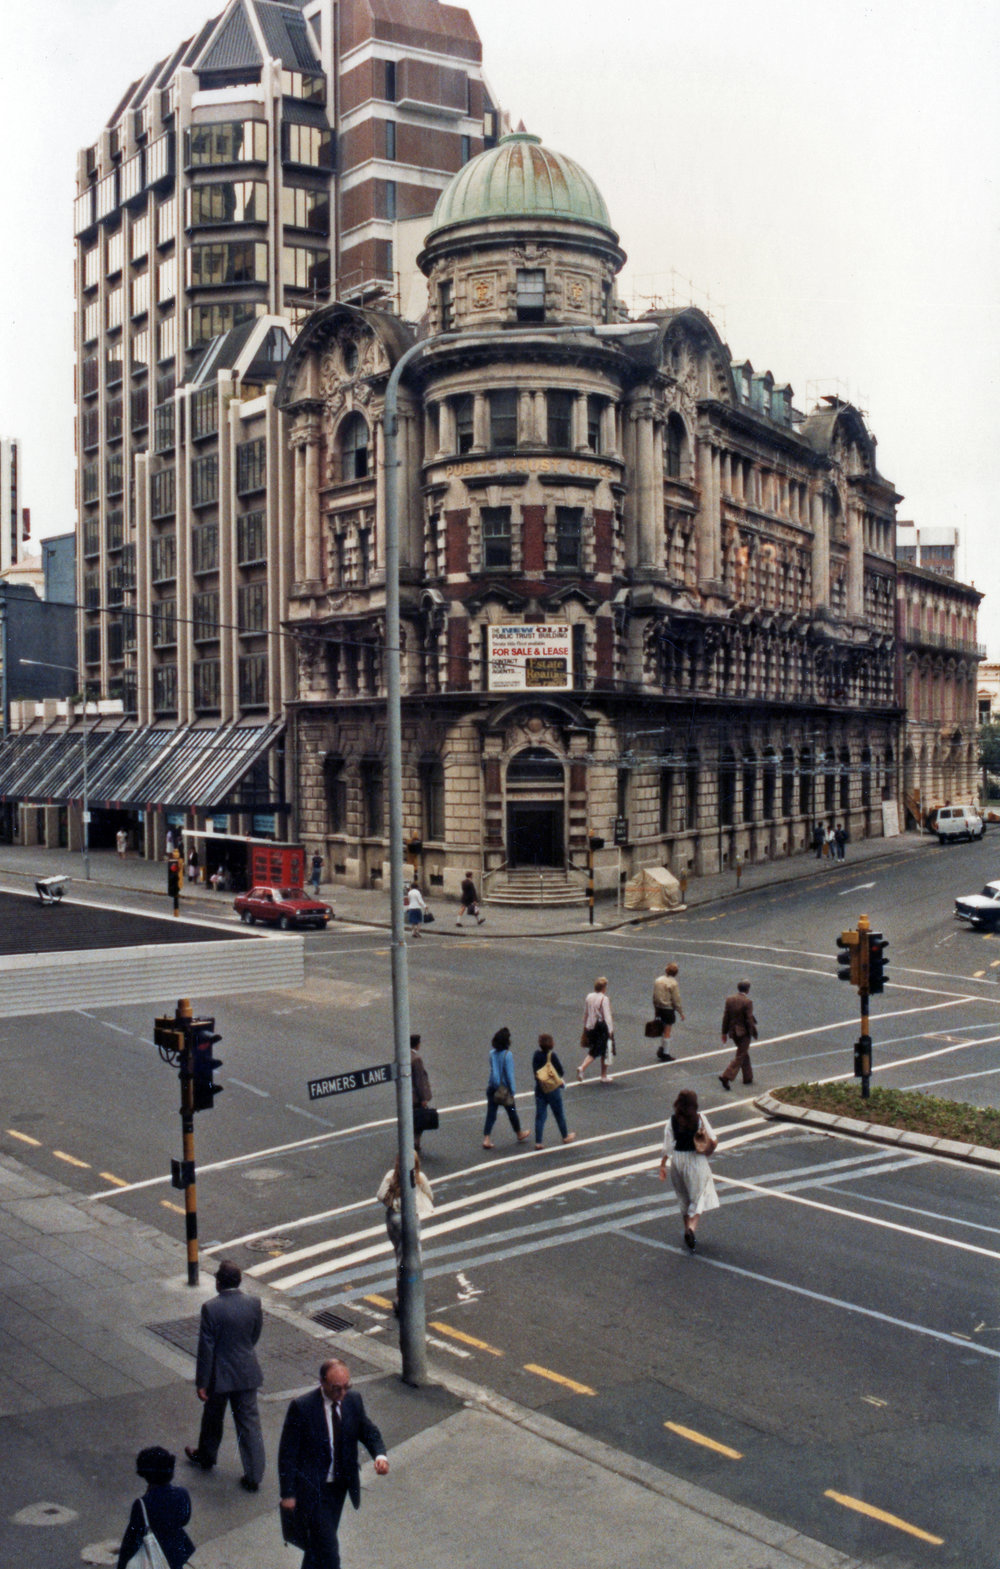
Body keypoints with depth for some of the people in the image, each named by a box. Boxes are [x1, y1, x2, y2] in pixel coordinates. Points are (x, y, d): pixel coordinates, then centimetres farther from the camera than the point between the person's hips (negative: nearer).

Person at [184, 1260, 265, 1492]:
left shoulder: (210, 1308, -20)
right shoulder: (254, 1304, -9)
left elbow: (206, 1348, -16)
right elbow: (255, 1337, 5)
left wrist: (201, 1383, -8)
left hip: (219, 1375, -2)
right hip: (247, 1374, 2)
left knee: (213, 1418, 22)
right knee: (250, 1423, 10)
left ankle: (206, 1457, 46)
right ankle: (254, 1476, 12)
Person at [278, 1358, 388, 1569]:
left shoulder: (353, 1400, -5)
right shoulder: (301, 1407, -20)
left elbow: (368, 1432, 4)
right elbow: (287, 1453, -13)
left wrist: (379, 1455, -17)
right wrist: (288, 1493, -11)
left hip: (339, 1487, 5)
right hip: (311, 1488, -5)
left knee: (320, 1541, 20)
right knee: (328, 1548, -8)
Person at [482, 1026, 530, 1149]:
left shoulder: (492, 1053, -2)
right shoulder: (508, 1055, -18)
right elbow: (509, 1074, -17)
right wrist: (512, 1091, -11)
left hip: (492, 1087, 4)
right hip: (504, 1088, -4)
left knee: (491, 1114, 7)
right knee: (512, 1112, 16)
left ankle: (486, 1139, -1)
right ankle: (520, 1134, 35)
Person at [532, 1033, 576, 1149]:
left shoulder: (536, 1055, -4)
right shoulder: (552, 1055, -18)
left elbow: (535, 1072, 5)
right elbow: (560, 1071, -12)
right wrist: (560, 1079, 11)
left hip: (539, 1090, 3)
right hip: (553, 1090, -3)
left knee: (540, 1115, 7)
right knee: (559, 1114, 15)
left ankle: (538, 1142, 4)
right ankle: (565, 1137, 32)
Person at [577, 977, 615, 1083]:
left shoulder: (589, 997, 3)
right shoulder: (604, 999, -16)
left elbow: (585, 1014, 11)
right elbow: (607, 1016, -16)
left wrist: (585, 1027, 21)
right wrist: (610, 1030, -10)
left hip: (591, 1027, 6)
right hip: (602, 1027, -6)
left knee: (593, 1051, 18)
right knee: (605, 1052, 10)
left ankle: (582, 1067, 0)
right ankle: (604, 1076, 16)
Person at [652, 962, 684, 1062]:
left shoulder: (658, 980, 3)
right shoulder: (673, 983, -16)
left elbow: (654, 996, 9)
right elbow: (676, 1000, -14)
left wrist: (655, 1009, 19)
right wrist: (681, 1012, -4)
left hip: (659, 1008, 6)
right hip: (668, 1009, -6)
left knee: (664, 1030, 22)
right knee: (667, 1032, 3)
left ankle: (660, 1048, 18)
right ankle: (664, 1054, 9)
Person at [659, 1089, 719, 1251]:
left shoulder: (672, 1122, -6)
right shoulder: (700, 1119, -10)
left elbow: (668, 1146, -7)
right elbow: (712, 1140, -9)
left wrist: (663, 1165, -2)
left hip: (677, 1160, 2)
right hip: (696, 1160, -2)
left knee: (684, 1197, 19)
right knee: (699, 1195, 4)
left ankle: (687, 1228, 27)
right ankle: (692, 1226, -18)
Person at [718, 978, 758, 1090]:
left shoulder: (729, 999, -1)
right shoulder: (747, 1002, -19)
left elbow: (726, 1017, 3)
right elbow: (749, 1019, -17)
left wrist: (724, 1032, 10)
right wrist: (754, 1033, -5)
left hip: (733, 1031, 7)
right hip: (744, 1032, -7)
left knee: (744, 1053, 22)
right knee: (740, 1057, 1)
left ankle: (748, 1078, 30)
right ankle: (726, 1076, -11)